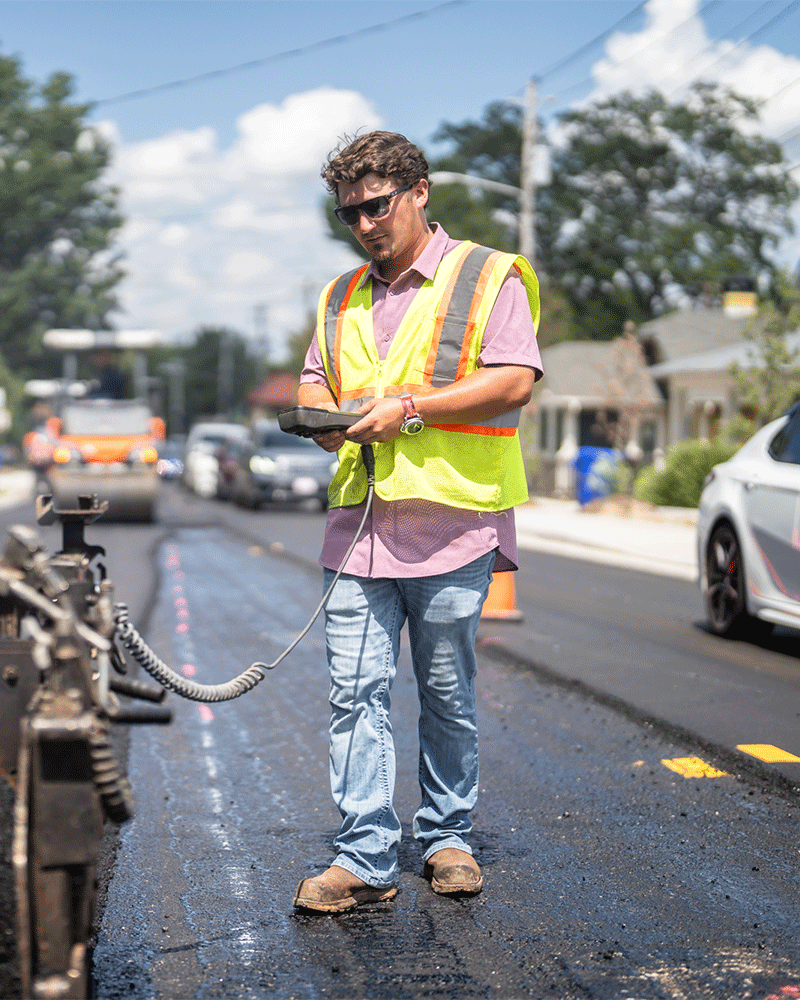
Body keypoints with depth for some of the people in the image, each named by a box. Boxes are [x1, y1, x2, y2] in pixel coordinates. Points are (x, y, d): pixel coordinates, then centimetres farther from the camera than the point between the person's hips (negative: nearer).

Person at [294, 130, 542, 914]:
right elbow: (314, 382, 22)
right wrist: (322, 417, -3)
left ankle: (446, 837, 22)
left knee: (447, 695, 7)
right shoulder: (340, 299, 20)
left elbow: (514, 381, -9)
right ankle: (365, 858, 0)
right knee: (355, 691, -3)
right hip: (358, 523, 4)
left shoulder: (487, 276, 1)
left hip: (453, 521, -4)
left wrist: (409, 407, -15)